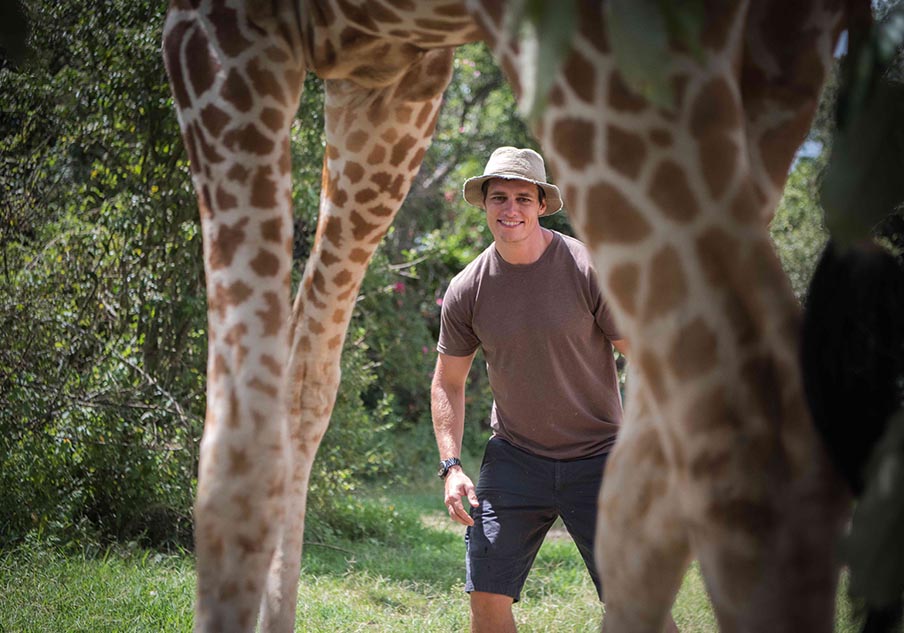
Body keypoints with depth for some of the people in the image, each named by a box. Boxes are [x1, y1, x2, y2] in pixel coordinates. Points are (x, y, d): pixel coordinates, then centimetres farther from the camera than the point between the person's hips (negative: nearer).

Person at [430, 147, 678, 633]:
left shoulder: (589, 270, -12)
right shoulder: (466, 291, -2)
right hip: (514, 457, 3)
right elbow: (448, 382, 10)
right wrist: (451, 466, 0)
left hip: (597, 456, -2)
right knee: (487, 594, -3)